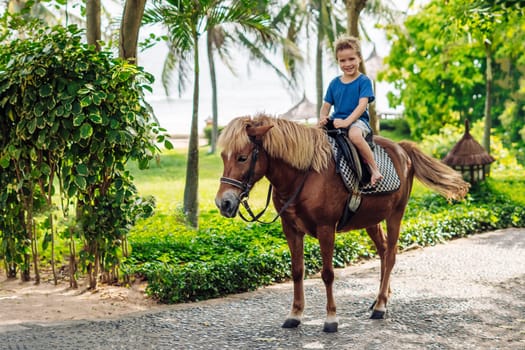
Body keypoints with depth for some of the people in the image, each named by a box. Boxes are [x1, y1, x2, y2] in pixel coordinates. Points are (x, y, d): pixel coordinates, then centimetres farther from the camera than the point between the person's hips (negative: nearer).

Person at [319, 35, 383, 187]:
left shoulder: (364, 81, -2)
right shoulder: (334, 83, 14)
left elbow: (362, 105, -13)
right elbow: (326, 106, 15)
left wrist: (347, 121, -26)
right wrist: (323, 118, -9)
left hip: (357, 120, -6)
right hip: (336, 120, 6)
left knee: (354, 134, -39)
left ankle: (374, 169, -28)